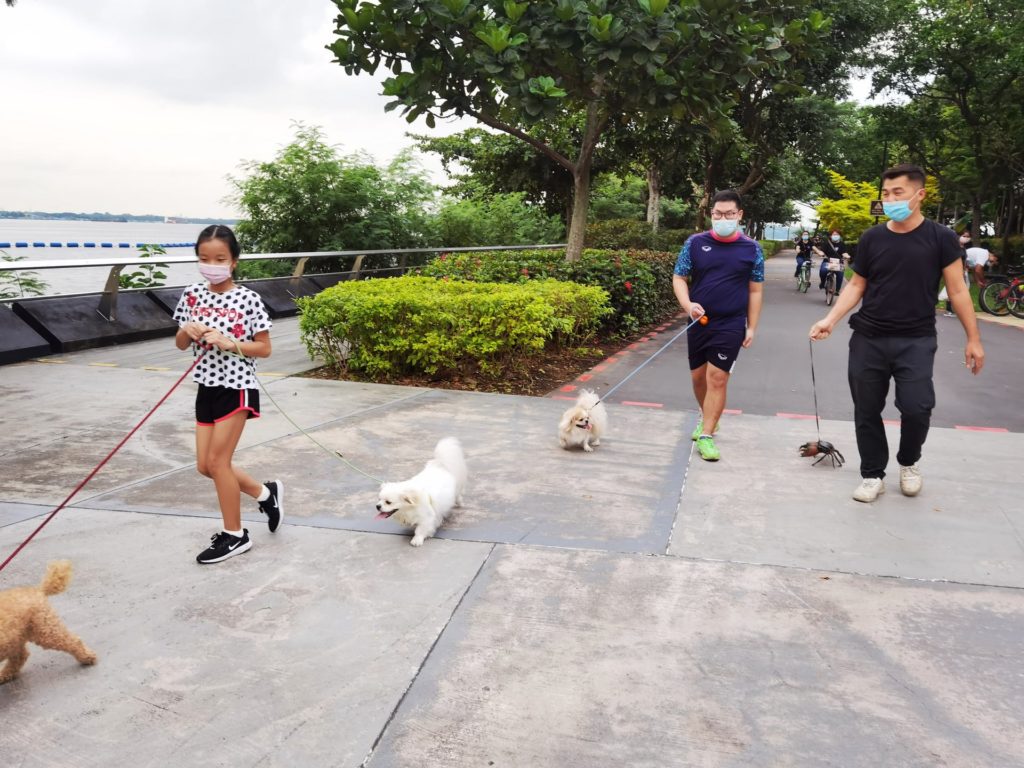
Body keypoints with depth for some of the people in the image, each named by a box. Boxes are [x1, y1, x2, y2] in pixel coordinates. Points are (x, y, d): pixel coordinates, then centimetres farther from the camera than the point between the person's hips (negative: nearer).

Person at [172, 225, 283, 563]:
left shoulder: (248, 299, -12)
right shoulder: (192, 295, 2)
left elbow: (264, 348, -9)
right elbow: (180, 344, 10)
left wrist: (227, 342, -21)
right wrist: (188, 331, -12)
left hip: (237, 386, -6)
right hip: (207, 386, 6)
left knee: (217, 461, -5)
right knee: (205, 465, 9)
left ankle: (234, 535, 12)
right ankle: (265, 492, 30)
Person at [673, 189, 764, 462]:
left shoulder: (752, 249, -1)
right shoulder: (695, 243, 0)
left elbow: (755, 291, 4)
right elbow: (679, 278, 3)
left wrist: (751, 327, 0)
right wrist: (687, 305, -15)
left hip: (731, 326, -2)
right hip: (698, 322, 2)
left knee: (717, 378, -7)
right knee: (698, 376, 13)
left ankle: (706, 436, 1)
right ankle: (707, 418, 38)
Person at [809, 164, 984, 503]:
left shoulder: (940, 238, -2)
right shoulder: (871, 238, 3)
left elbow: (957, 290, 0)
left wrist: (973, 339, -1)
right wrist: (830, 319, -6)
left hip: (916, 341, -2)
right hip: (868, 339, 2)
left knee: (916, 407, -13)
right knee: (867, 411, 6)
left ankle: (908, 463, 18)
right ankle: (873, 475, 23)